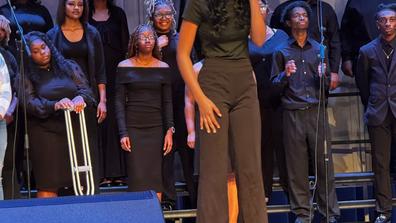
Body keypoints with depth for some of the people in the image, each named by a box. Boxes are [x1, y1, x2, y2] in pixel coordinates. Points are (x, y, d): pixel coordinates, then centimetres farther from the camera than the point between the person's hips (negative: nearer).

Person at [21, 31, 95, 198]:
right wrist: (54, 105, -25)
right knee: (47, 187, -7)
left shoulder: (69, 67, 13)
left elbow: (85, 89, 5)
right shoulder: (26, 76, 4)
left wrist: (81, 98, -19)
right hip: (45, 132, -3)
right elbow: (29, 103, -9)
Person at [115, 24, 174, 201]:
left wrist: (169, 130, 0)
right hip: (133, 128, -2)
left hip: (156, 128, 2)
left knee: (155, 178, -1)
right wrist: (123, 133, -7)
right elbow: (119, 102, 1)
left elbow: (167, 102, 9)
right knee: (137, 178, -7)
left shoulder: (162, 68, 8)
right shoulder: (124, 67, 3)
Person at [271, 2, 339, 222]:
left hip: (317, 112, 1)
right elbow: (275, 85, 7)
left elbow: (328, 85, 14)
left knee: (324, 162, -2)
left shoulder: (319, 49, 13)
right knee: (296, 165, -1)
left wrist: (323, 76, -8)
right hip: (293, 113, -1)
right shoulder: (281, 52, 9)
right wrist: (285, 75, -12)